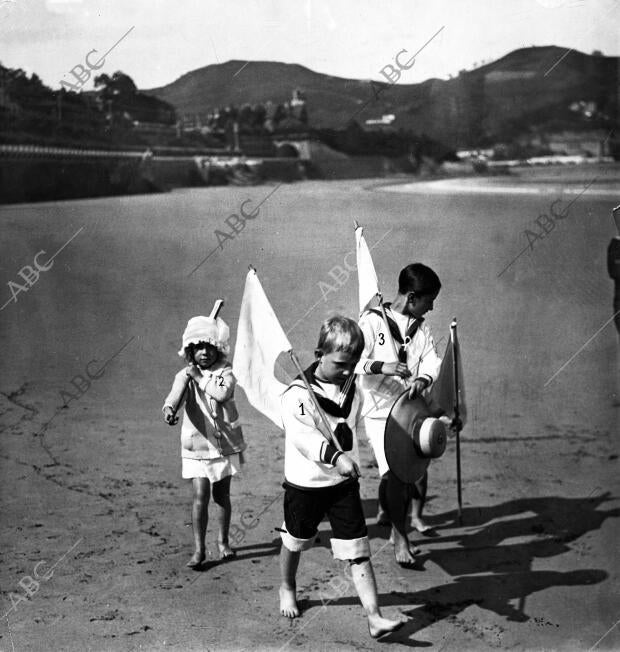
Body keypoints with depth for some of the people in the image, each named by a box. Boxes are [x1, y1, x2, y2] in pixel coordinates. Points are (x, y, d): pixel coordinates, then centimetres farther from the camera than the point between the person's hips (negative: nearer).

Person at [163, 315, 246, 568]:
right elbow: (175, 394, -25)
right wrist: (169, 408, -46)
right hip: (197, 445, -1)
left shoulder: (226, 372, -5)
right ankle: (198, 549, 0)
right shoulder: (185, 375, -5)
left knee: (222, 494, 13)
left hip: (225, 444, 1)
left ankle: (223, 541, 30)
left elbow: (222, 394, -26)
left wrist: (200, 377, -19)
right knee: (200, 495, -8)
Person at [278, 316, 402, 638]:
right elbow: (302, 435, -40)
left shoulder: (350, 385, 0)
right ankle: (287, 589, 49)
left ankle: (374, 618, -5)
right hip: (305, 484, -4)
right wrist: (336, 455, -52)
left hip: (344, 483, 4)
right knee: (295, 541, 20)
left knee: (358, 551, -3)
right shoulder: (298, 394, -23)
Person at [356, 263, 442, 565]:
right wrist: (382, 366, -36)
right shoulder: (372, 321, -12)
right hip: (379, 412, -6)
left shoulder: (420, 327, 6)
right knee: (394, 473, -14)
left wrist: (423, 379, -27)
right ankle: (399, 536, 2)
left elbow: (432, 361, -5)